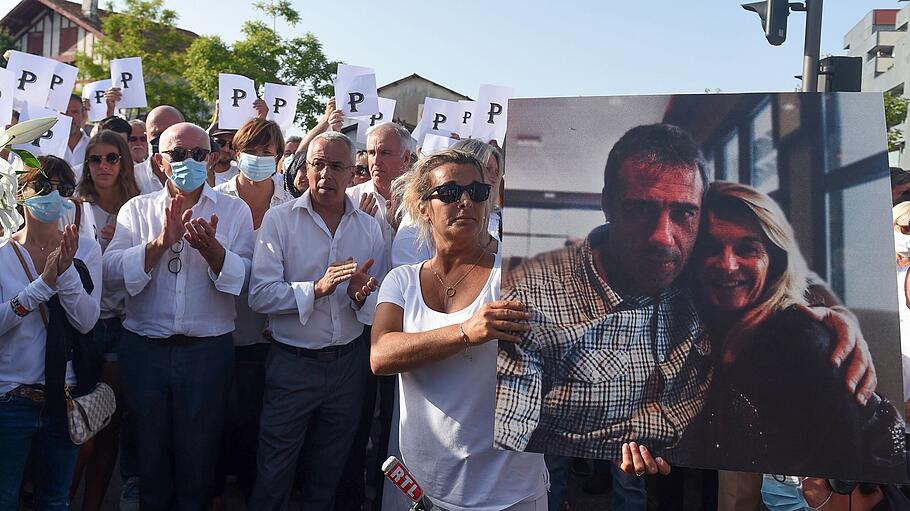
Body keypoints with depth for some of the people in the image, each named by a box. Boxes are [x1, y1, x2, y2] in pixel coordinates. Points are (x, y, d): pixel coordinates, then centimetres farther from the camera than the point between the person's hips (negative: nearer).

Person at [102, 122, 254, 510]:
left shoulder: (234, 210, 1)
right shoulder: (137, 209, 6)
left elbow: (244, 278, -9)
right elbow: (111, 272, -8)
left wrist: (210, 248, -24)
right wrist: (161, 242, -20)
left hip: (208, 349, -1)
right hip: (144, 348, 2)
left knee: (198, 456, 11)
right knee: (150, 452, 17)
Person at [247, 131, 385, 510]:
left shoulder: (369, 227, 2)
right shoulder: (279, 219, -7)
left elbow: (380, 304, 5)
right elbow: (259, 296, -15)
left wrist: (362, 297, -16)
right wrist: (317, 288, -26)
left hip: (349, 363, 3)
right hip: (292, 363, -3)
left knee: (328, 474, 20)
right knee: (273, 477, 10)